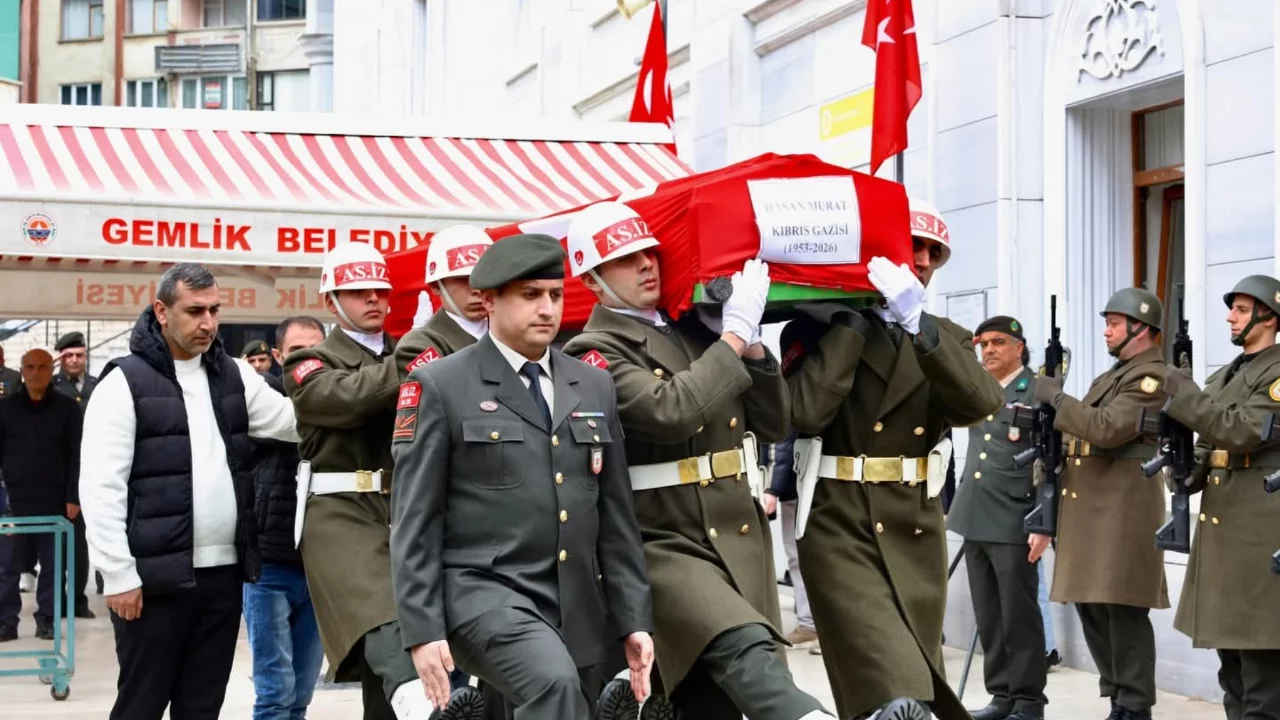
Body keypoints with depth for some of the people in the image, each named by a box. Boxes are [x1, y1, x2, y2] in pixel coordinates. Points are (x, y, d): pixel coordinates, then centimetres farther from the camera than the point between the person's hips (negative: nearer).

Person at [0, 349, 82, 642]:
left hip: (54, 503, -1)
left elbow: (76, 455, 1)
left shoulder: (67, 408, 2)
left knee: (53, 565, 5)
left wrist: (73, 498, -5)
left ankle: (46, 620, 13)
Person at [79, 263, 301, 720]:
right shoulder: (125, 382, -6)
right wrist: (118, 574, -14)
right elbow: (101, 487, -10)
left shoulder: (234, 375, 12)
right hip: (156, 578, -5)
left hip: (224, 573, 5)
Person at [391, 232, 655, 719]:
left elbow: (615, 514, 15)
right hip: (482, 591, -6)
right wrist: (423, 630, -12)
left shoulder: (595, 386, 13)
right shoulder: (440, 386, -2)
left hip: (578, 607, 6)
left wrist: (634, 619, 9)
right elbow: (414, 521, -5)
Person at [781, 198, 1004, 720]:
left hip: (916, 533, 5)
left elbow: (981, 403, -9)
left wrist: (916, 322, -18)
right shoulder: (818, 325, 1)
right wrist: (851, 322, -11)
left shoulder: (946, 339, 13)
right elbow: (803, 412, -17)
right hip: (841, 531, -5)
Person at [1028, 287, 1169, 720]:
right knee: (1090, 605, 10)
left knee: (1123, 610, -8)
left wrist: (1056, 398, -12)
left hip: (1124, 509, -10)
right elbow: (1085, 437, 24)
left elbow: (1107, 429, -22)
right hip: (1088, 510, 10)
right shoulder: (1112, 376, 22)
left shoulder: (1151, 377, -9)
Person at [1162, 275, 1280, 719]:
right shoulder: (1221, 378, 18)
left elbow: (1240, 432, -21)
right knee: (1231, 662, 14)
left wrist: (1180, 391, -19)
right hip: (1219, 524, 9)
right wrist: (1189, 473, 2)